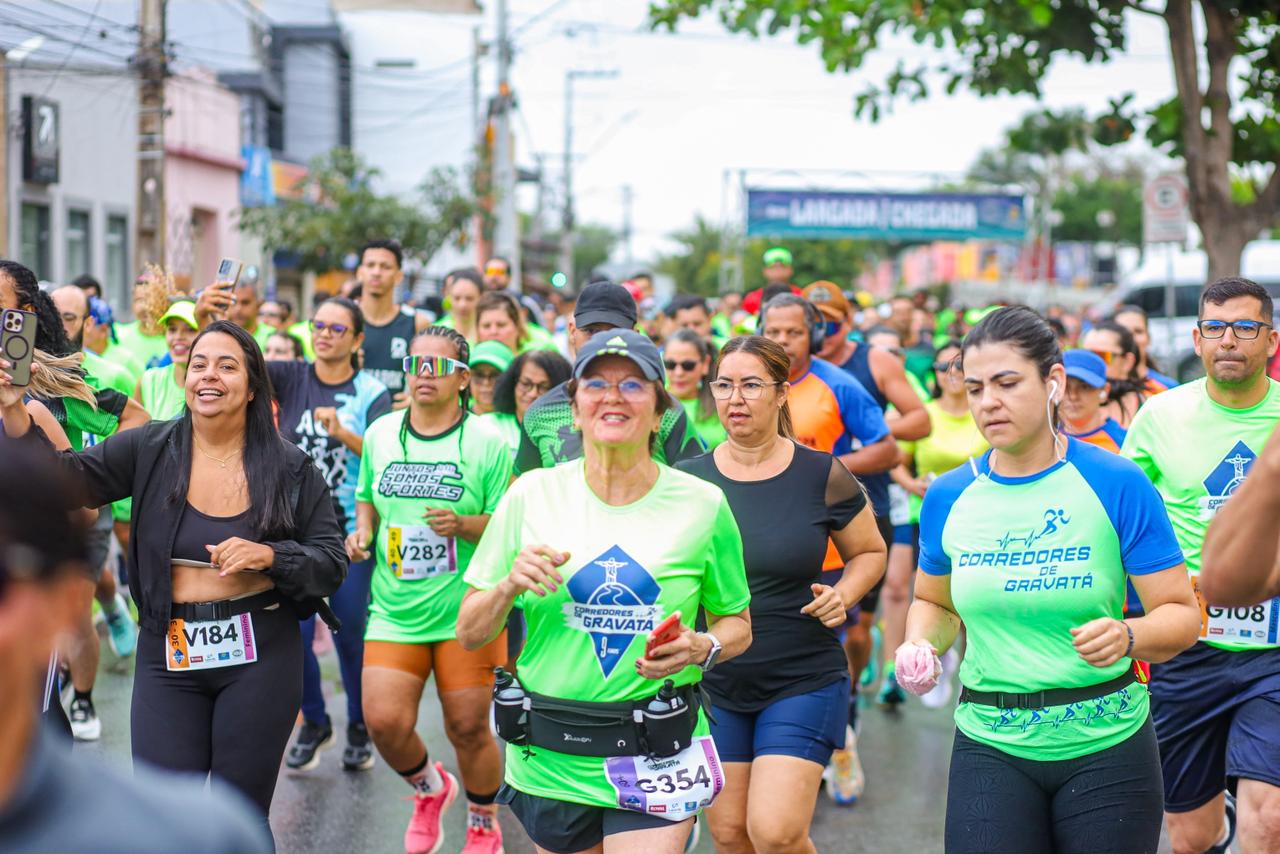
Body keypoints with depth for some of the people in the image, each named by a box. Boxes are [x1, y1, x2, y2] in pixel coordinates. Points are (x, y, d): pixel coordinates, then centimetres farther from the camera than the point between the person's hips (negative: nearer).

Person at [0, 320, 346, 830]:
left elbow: (332, 562, 1)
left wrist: (269, 556, -17)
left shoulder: (290, 468, 0)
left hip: (259, 655, -1)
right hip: (168, 656, 1)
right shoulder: (150, 449, 1)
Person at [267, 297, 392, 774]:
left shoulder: (370, 393, -2)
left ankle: (360, 727, 27)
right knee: (294, 635, -1)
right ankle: (314, 724, 23)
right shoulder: (292, 378, 4)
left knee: (349, 636, 4)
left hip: (350, 533, -2)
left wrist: (343, 433, -28)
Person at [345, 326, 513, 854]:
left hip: (467, 610, -3)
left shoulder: (487, 442, -5)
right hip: (395, 611, 3)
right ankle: (430, 790, 25)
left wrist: (464, 525, -23)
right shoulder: (380, 434, 7)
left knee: (468, 728, 2)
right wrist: (362, 532, 3)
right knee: (384, 722, -9)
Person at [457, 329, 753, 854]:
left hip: (656, 758, -1)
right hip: (550, 764, 2)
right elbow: (469, 634, 3)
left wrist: (702, 649, -11)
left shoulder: (702, 504, -1)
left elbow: (737, 623, 11)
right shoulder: (530, 495, -1)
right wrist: (509, 586, -17)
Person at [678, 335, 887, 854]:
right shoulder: (687, 480, 0)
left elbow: (870, 552, 10)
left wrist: (843, 595, -10)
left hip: (803, 681, -3)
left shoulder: (822, 476, -5)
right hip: (712, 683, 3)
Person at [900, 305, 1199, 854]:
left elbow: (1181, 613, -6)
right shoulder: (948, 497, 2)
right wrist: (919, 645, -2)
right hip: (990, 745, 2)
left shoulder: (1117, 484, -8)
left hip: (1106, 746, -2)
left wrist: (1128, 636, -26)